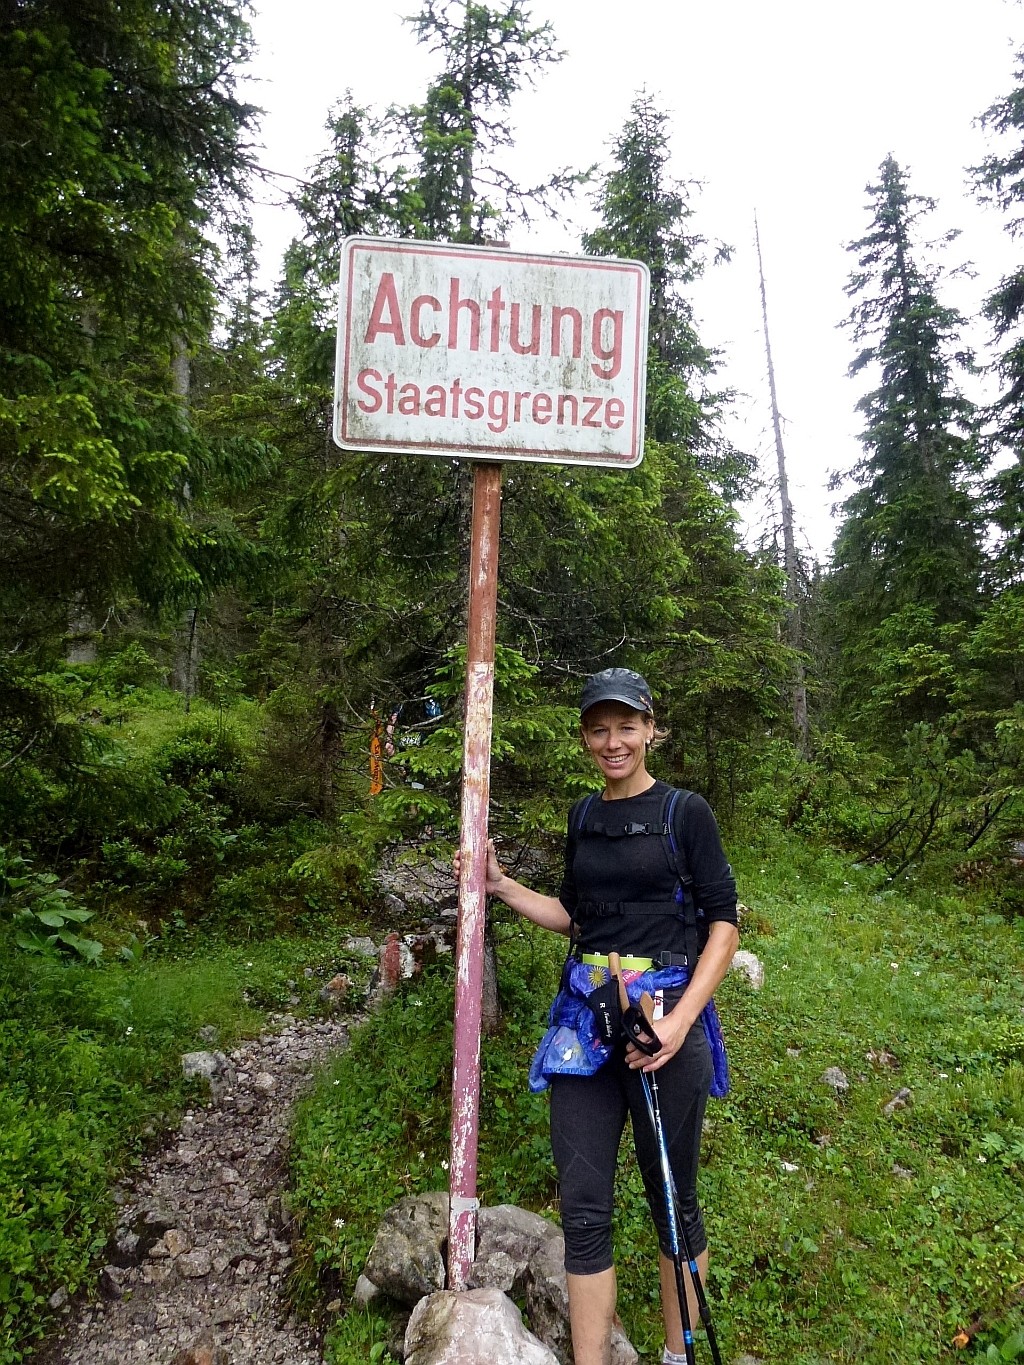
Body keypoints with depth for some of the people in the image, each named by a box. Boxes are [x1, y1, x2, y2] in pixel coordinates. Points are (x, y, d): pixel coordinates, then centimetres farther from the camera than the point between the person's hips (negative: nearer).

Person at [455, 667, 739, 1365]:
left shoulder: (685, 811, -4)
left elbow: (724, 921, -6)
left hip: (664, 1017, -4)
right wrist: (501, 885, 6)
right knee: (584, 1207, 5)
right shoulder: (584, 816, 11)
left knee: (673, 1201, 11)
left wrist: (681, 1018, -16)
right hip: (584, 1017, 4)